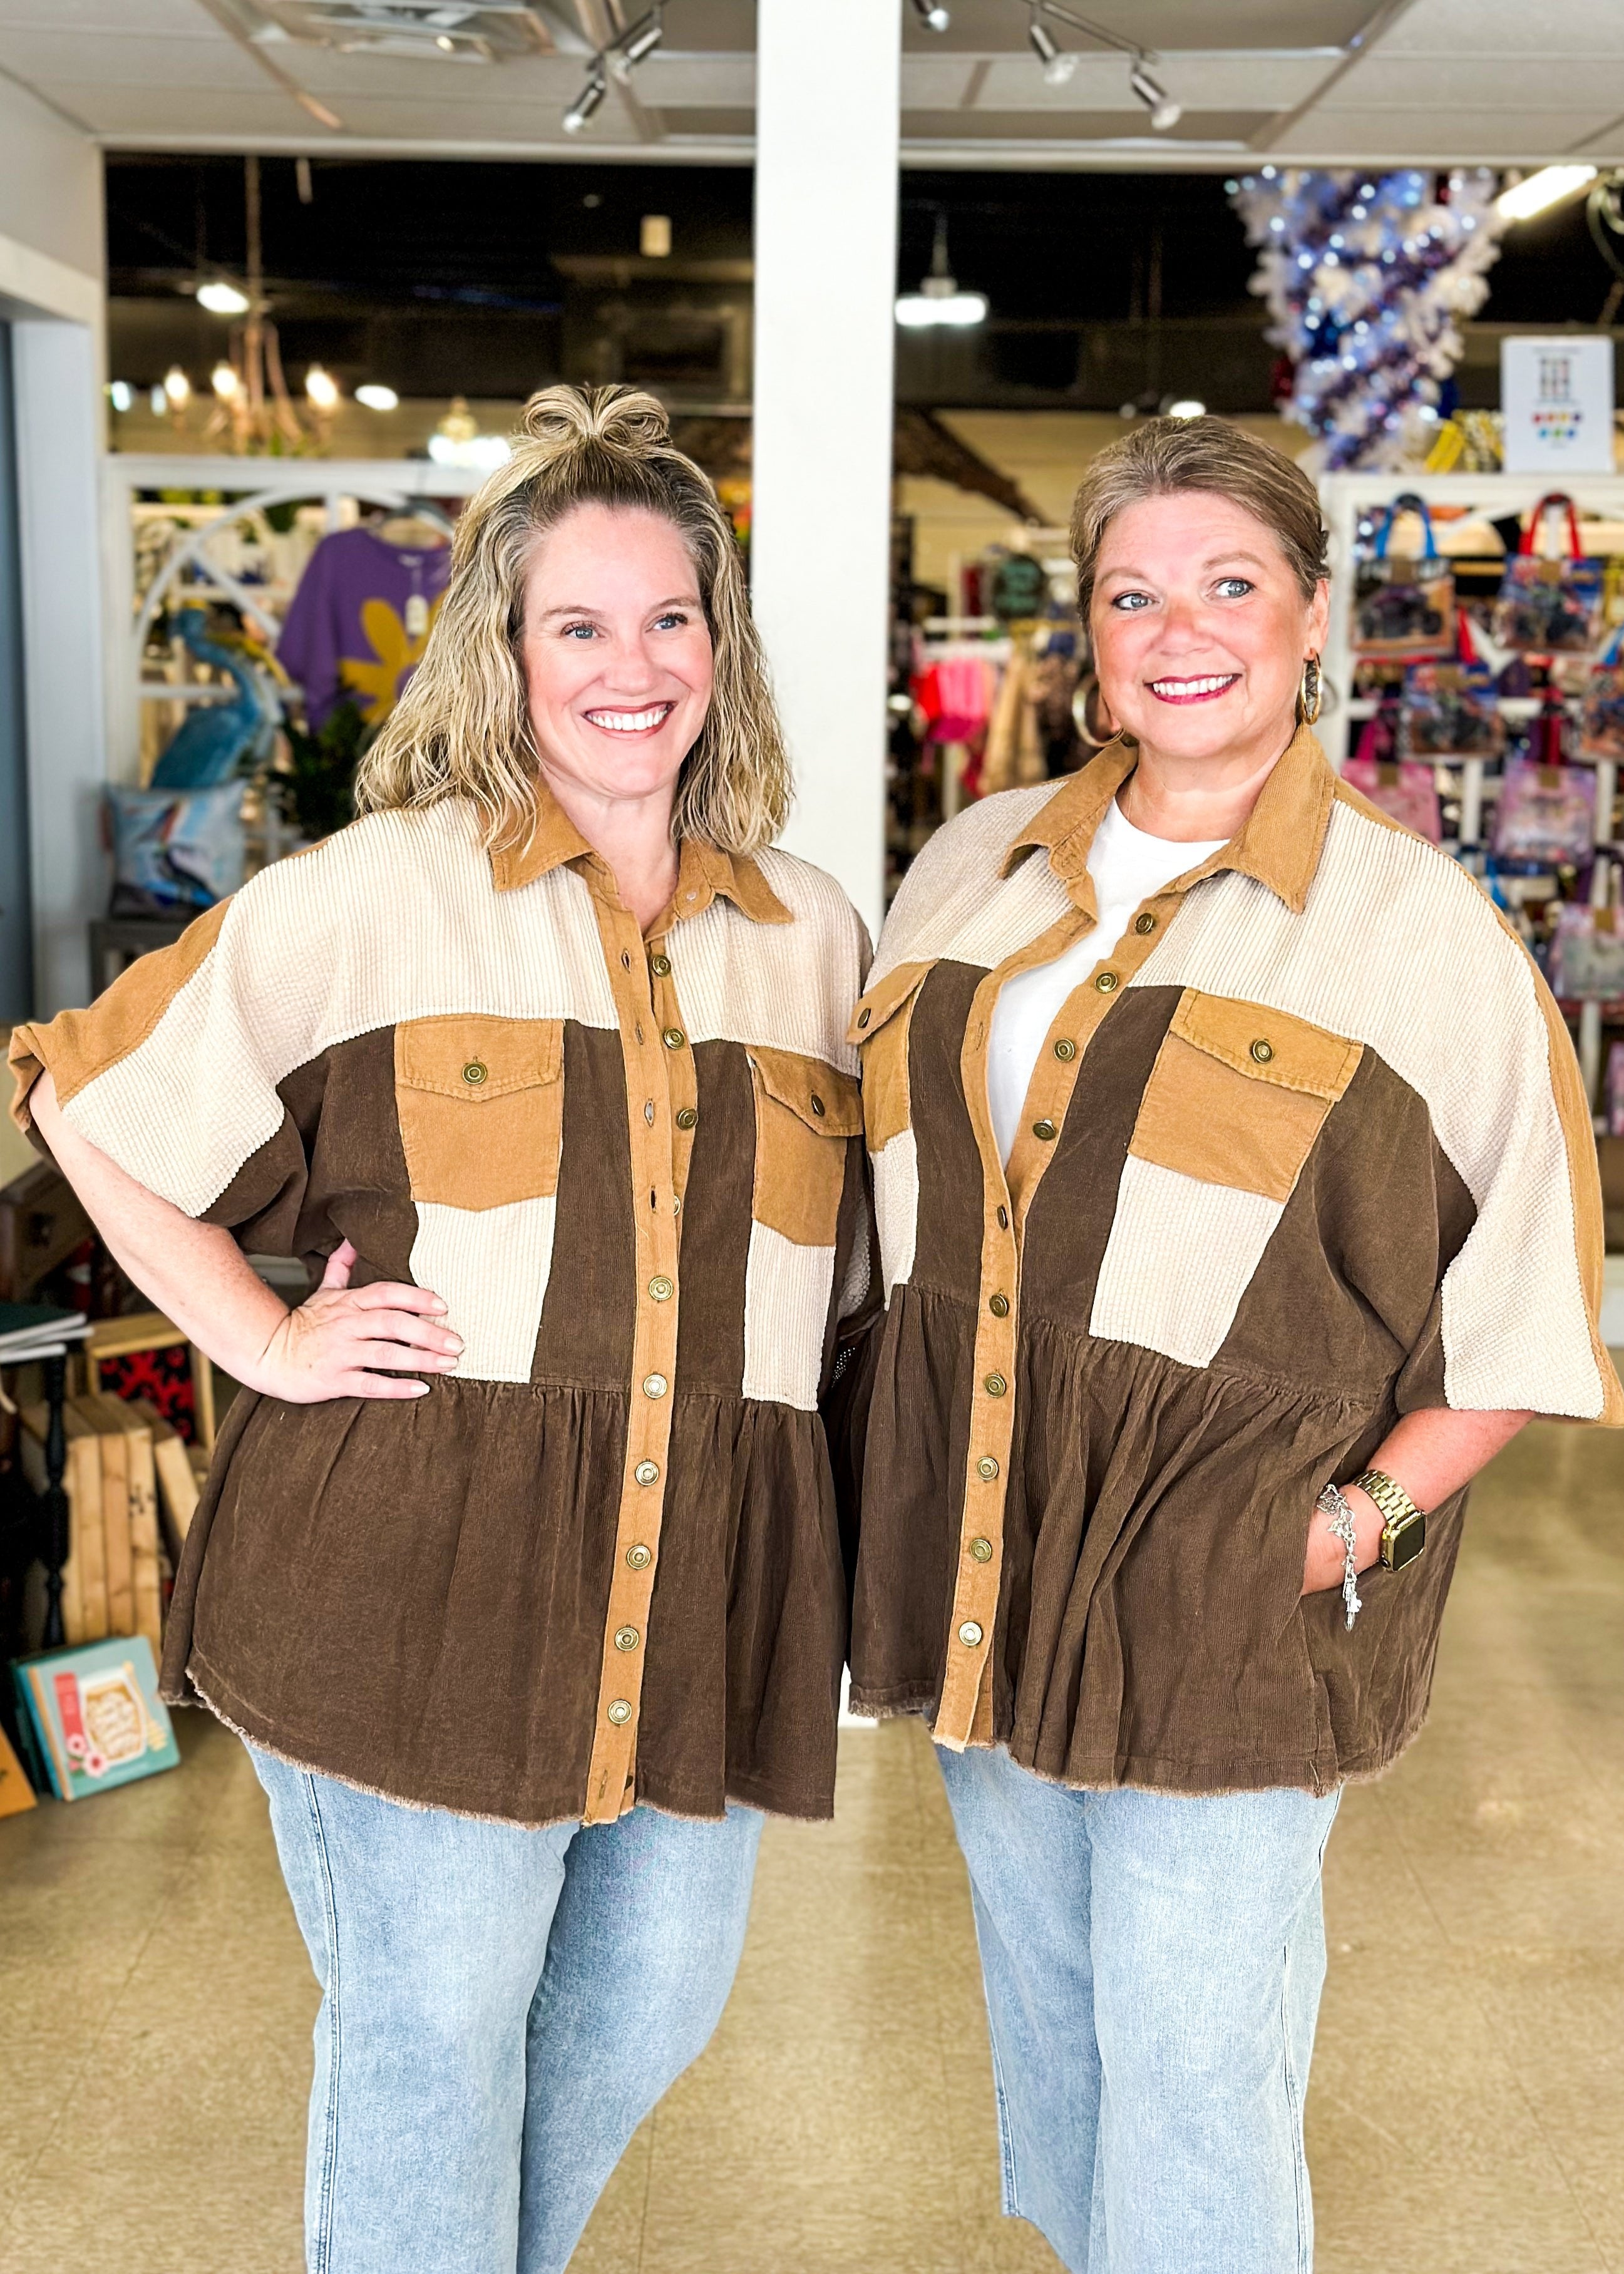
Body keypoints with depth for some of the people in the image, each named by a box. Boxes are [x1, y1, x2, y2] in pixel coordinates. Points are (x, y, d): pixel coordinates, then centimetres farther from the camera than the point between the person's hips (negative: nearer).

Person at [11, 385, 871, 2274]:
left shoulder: (811, 932, 9)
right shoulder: (373, 895, -6)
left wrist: (775, 1377, 7)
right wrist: (263, 1344, -5)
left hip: (700, 1572, 5)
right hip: (421, 1562, -5)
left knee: (652, 2002, 18)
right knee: (431, 2017, 7)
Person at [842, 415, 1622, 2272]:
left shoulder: (1416, 928, -8)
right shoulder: (976, 869, 7)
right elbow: (892, 1179, 17)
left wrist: (1364, 1517, -15)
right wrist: (918, 1467, 8)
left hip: (1228, 1607, -5)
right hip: (980, 1560, 5)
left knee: (1191, 2072, 4)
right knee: (1039, 2006, 22)